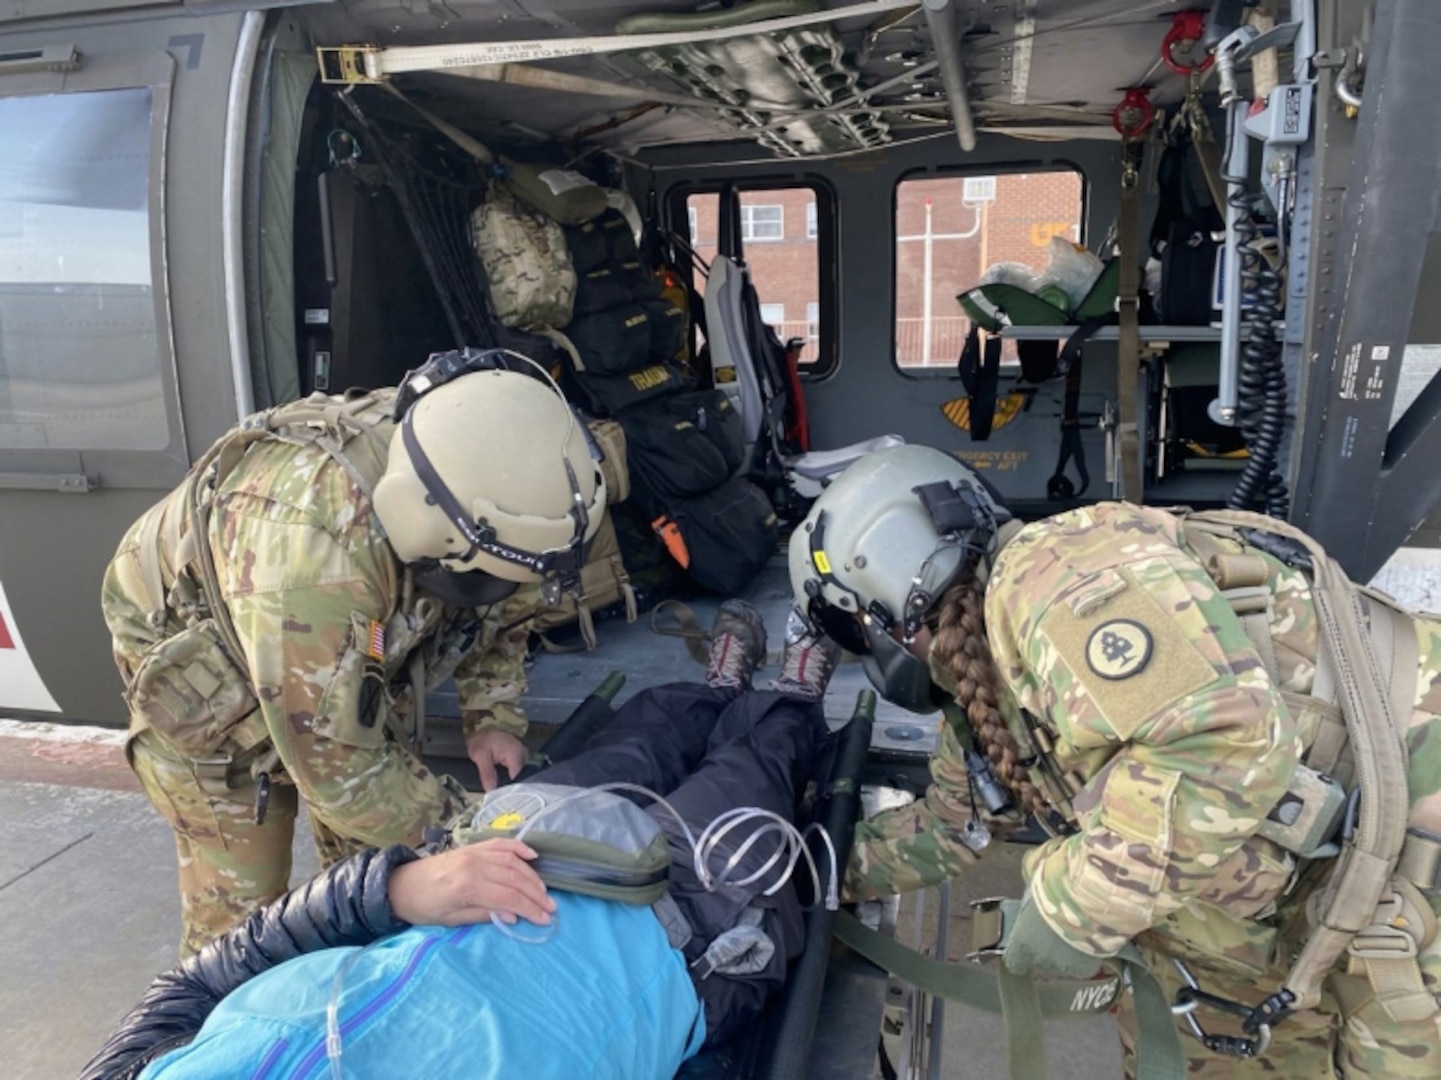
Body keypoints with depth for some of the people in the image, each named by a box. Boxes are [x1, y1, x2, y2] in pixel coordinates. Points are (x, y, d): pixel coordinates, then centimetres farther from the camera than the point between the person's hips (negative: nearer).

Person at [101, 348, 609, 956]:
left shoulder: (462, 462, -25)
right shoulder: (309, 543, -45)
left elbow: (498, 605, -2)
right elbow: (334, 763, -35)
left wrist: (493, 716, -12)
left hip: (352, 658, 6)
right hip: (204, 664, -5)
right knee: (239, 906, 0)